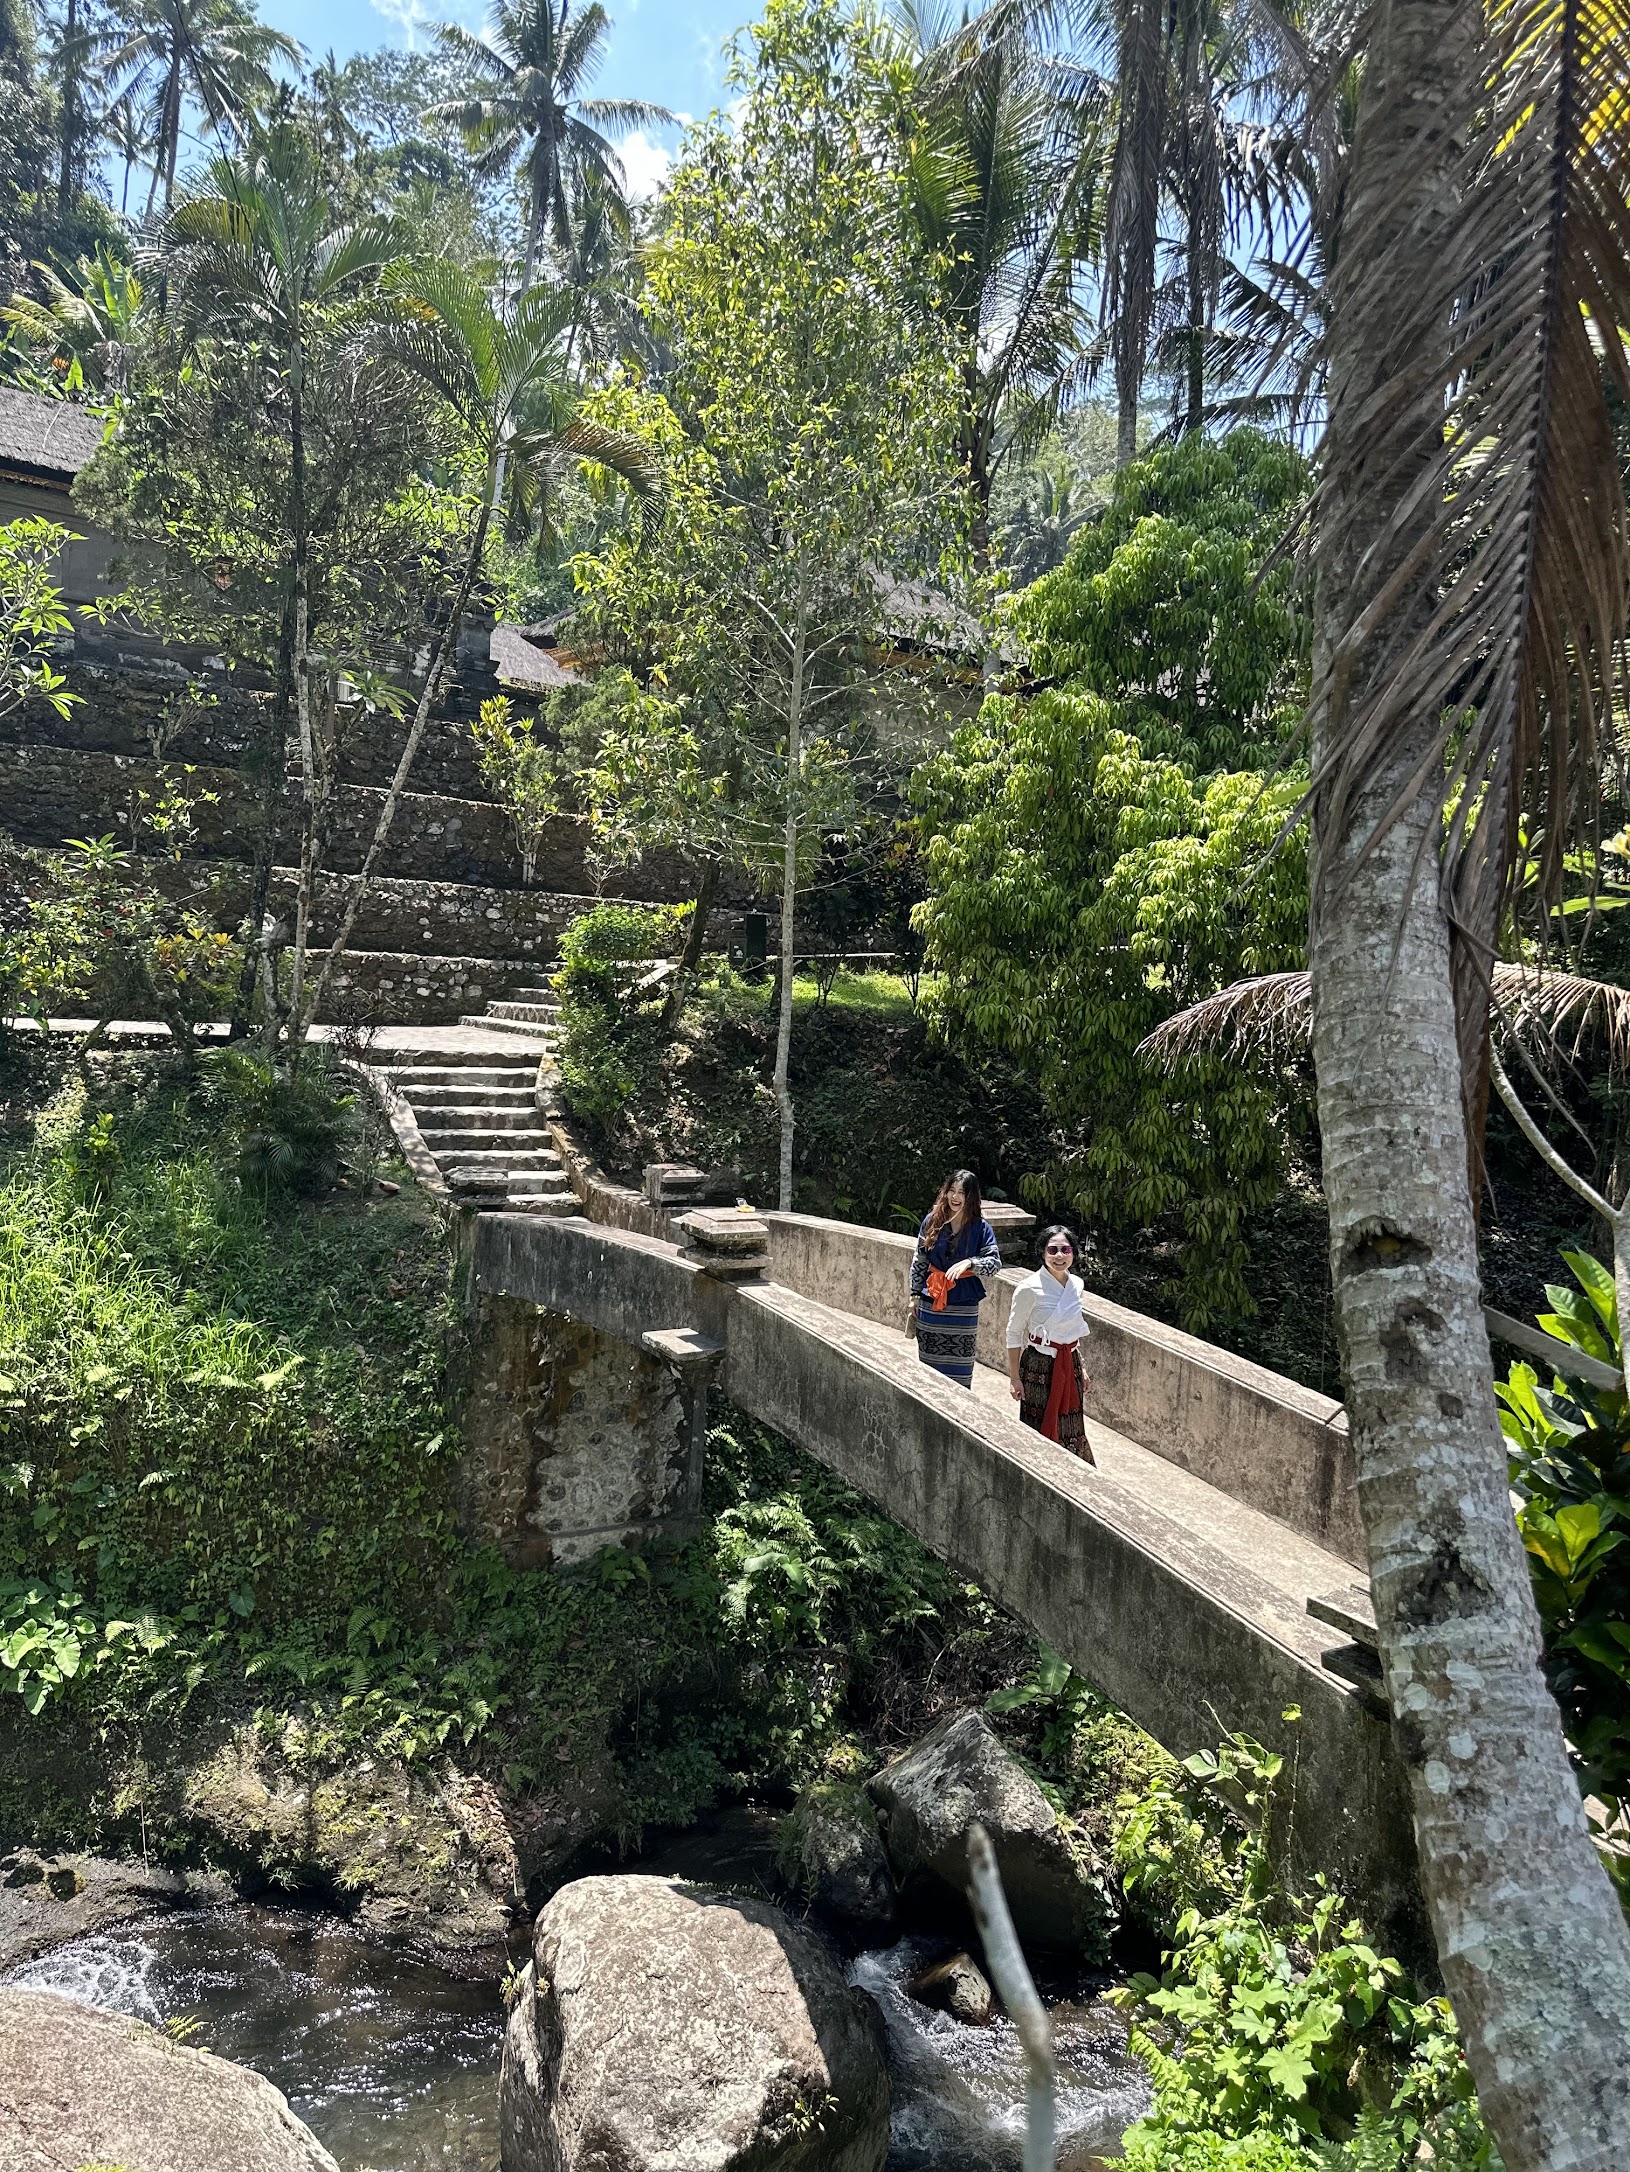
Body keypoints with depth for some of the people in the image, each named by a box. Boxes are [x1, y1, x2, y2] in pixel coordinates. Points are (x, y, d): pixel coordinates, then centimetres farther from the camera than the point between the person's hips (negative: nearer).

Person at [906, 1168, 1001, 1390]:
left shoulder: (980, 1228, -5)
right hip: (930, 1304, 2)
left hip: (963, 1307, -2)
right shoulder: (932, 1221, 0)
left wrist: (969, 1262, -30)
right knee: (929, 1363, 10)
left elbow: (994, 1262, -13)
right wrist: (915, 1296, 6)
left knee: (959, 1368, 3)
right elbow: (919, 1261, 7)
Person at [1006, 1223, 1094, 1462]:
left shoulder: (1077, 1285, 2)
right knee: (1039, 1428, 2)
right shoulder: (1030, 1288, -16)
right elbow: (1014, 1334, -10)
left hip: (1070, 1364, 5)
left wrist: (1080, 1367, 16)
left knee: (1071, 1429, 11)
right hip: (1040, 1365, -5)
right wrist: (1015, 1377, -10)